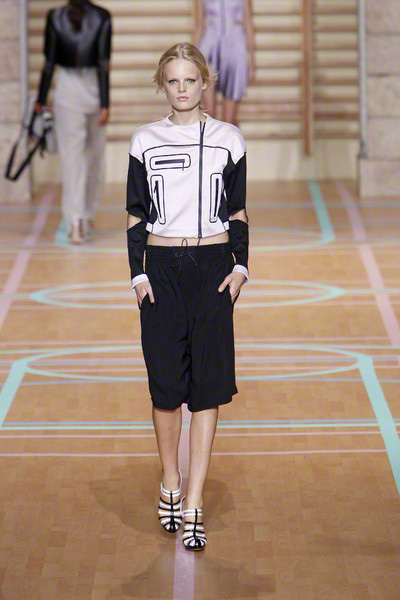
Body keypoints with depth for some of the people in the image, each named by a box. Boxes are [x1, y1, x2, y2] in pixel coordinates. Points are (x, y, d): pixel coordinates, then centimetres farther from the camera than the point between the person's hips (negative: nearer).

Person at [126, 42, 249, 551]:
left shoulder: (228, 139, 5)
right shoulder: (145, 142, 5)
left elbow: (237, 212, 8)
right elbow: (135, 215, 7)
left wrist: (240, 266, -2)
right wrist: (138, 274, -2)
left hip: (213, 266, 0)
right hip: (162, 266, 1)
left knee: (207, 384, -5)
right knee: (165, 382, 0)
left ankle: (192, 506, -3)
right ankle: (169, 485, 20)